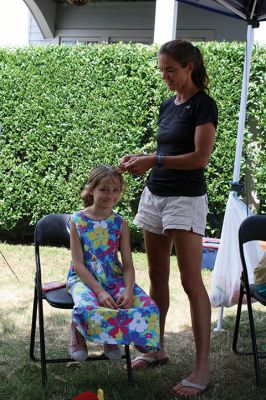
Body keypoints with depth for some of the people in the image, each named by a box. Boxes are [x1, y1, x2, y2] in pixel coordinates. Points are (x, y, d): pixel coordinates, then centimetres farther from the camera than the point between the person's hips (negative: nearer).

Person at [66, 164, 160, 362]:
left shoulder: (120, 223, 4)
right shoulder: (77, 221, -4)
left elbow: (128, 264, 2)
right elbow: (78, 263, -9)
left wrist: (129, 290, -19)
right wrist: (99, 291, -23)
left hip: (114, 277, 4)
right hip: (84, 278, -3)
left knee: (148, 307, -22)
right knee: (86, 308, -39)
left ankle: (112, 337, 6)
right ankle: (78, 333, -1)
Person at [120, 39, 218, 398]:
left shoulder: (203, 104, -8)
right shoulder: (167, 105, 14)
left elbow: (200, 157, -16)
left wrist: (154, 161, -18)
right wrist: (142, 159, 2)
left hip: (186, 199, -8)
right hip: (154, 195, 8)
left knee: (191, 281, -7)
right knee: (157, 277, 12)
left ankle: (202, 368, -2)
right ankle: (157, 347, 24)